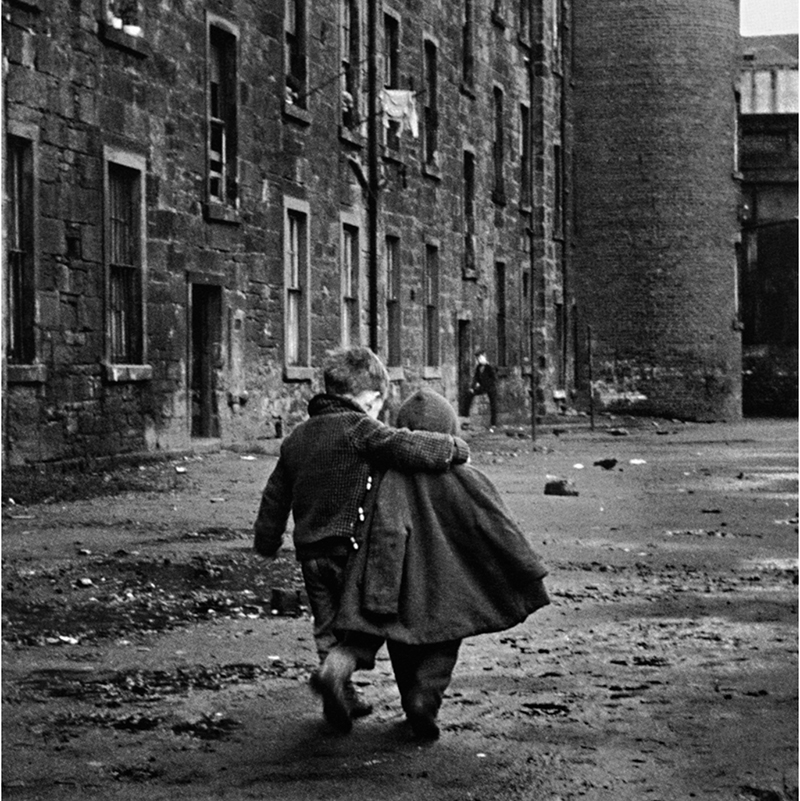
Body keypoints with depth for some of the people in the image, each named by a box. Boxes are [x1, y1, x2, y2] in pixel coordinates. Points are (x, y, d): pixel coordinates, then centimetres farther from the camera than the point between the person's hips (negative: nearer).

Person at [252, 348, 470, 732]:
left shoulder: (297, 437, 12)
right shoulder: (360, 430, -11)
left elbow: (275, 497, 18)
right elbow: (411, 448, -22)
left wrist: (266, 543, 29)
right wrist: (456, 447, -6)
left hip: (310, 552, 6)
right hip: (352, 547, -6)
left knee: (328, 625, 16)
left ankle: (342, 699, 19)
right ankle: (334, 672, -18)